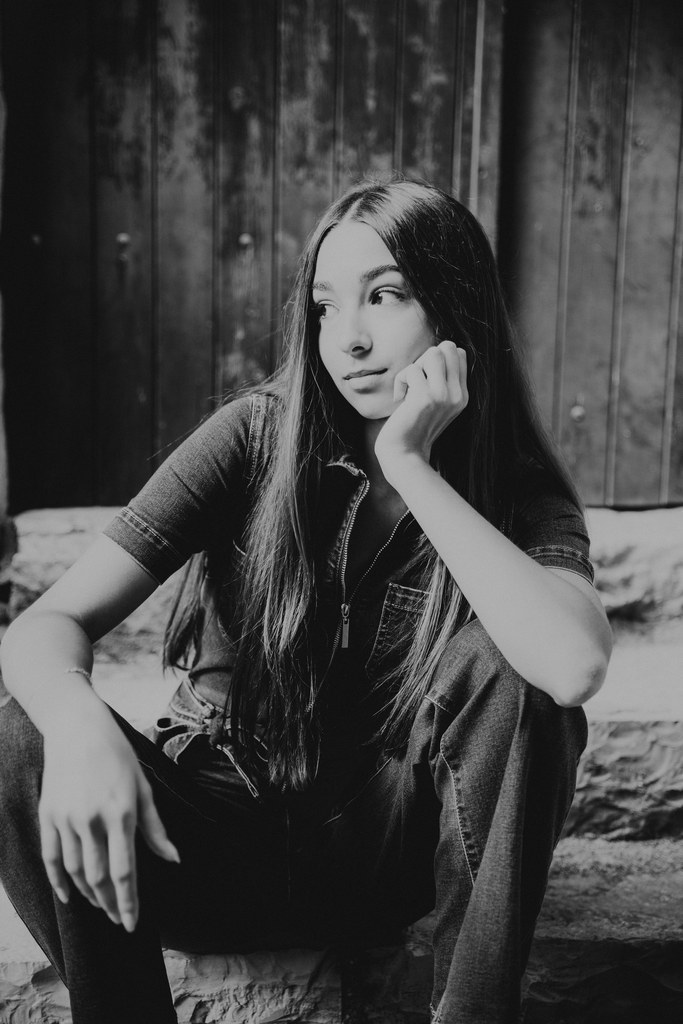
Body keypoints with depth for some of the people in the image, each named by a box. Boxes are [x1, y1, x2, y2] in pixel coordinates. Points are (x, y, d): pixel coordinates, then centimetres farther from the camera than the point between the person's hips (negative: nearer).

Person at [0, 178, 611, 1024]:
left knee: (505, 664, -27)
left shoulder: (522, 492, -9)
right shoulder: (256, 437, -10)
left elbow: (575, 666, -32)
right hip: (221, 844, 0)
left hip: (386, 851, 0)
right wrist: (79, 725, -40)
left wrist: (410, 466, -28)